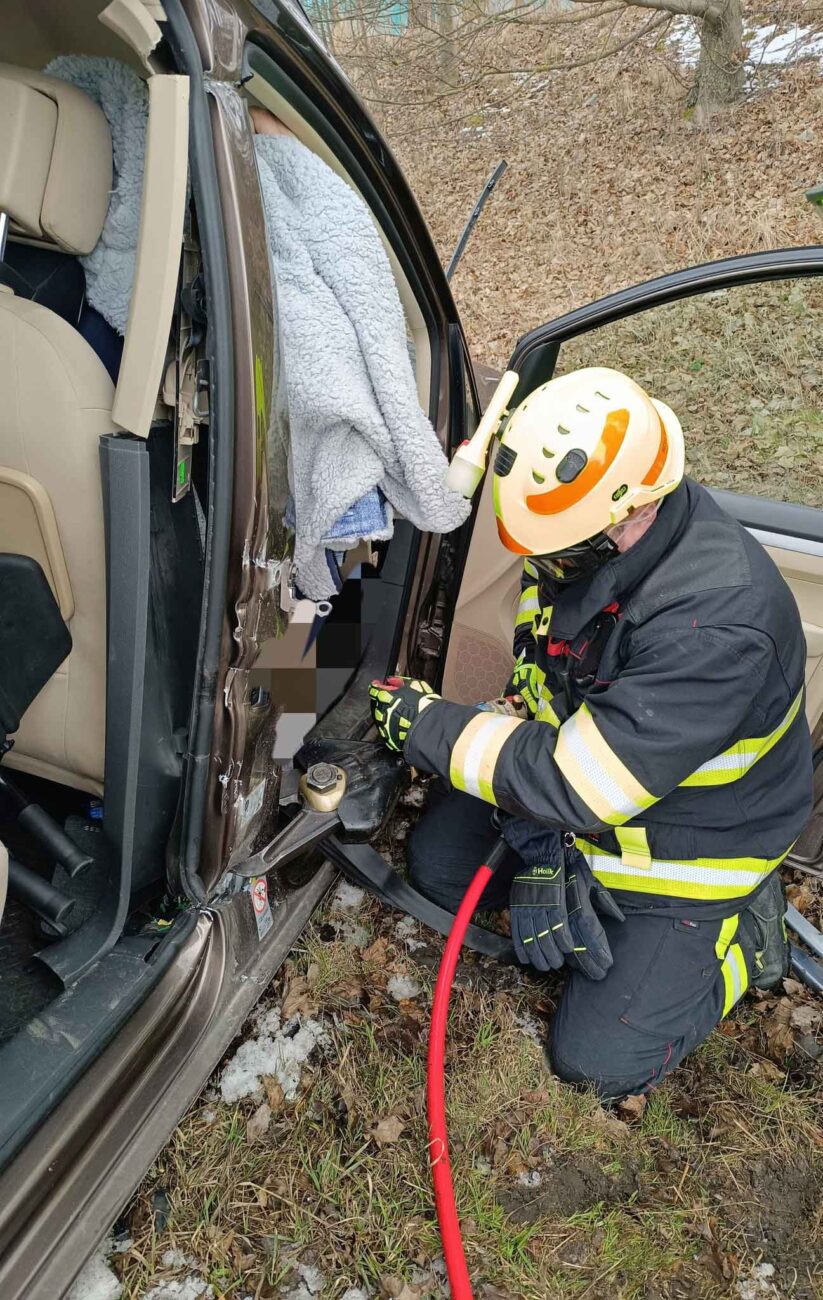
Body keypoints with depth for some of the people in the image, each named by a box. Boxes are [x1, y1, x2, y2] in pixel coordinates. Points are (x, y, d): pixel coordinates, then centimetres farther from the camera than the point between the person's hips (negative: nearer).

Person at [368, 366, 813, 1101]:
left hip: (688, 842, -6)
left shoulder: (716, 623, -40)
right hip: (580, 770, 7)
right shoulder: (584, 542, -16)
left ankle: (742, 926, 17)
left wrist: (428, 725, -26)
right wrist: (535, 848, -12)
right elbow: (538, 681, -4)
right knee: (437, 861, 6)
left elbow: (576, 786, -37)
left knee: (600, 1061, -2)